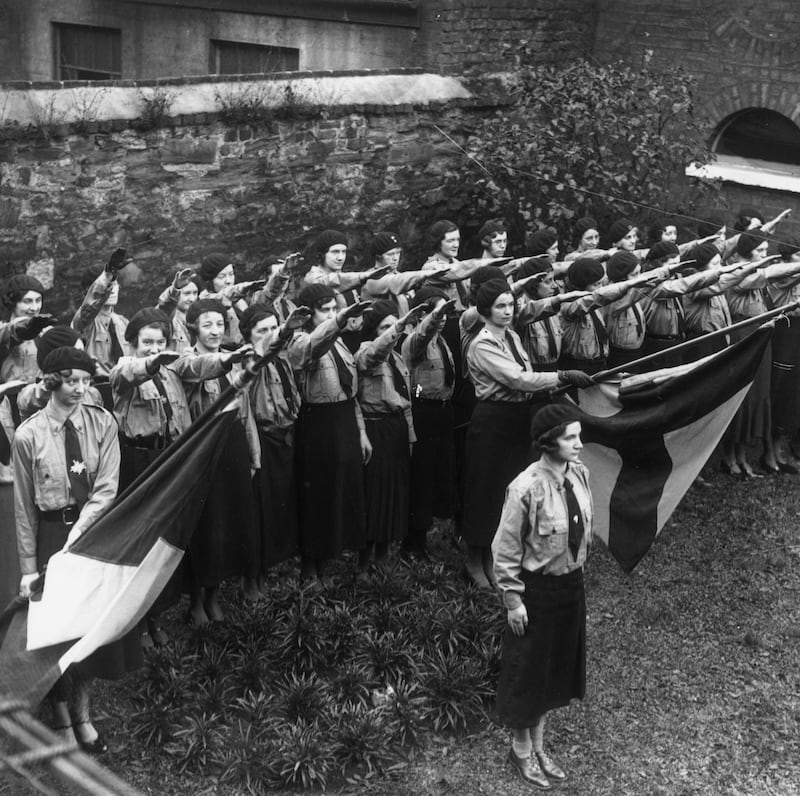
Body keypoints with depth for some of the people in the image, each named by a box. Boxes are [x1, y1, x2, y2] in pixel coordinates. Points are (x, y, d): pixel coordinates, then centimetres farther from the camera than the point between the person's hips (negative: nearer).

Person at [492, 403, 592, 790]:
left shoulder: (579, 474, -7)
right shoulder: (526, 488, -26)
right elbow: (505, 550, -17)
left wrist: (576, 569, 14)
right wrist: (513, 601, -13)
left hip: (571, 584, 7)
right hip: (537, 588, -7)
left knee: (557, 668, 20)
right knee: (528, 671, 12)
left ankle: (538, 746, 41)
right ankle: (521, 751, 34)